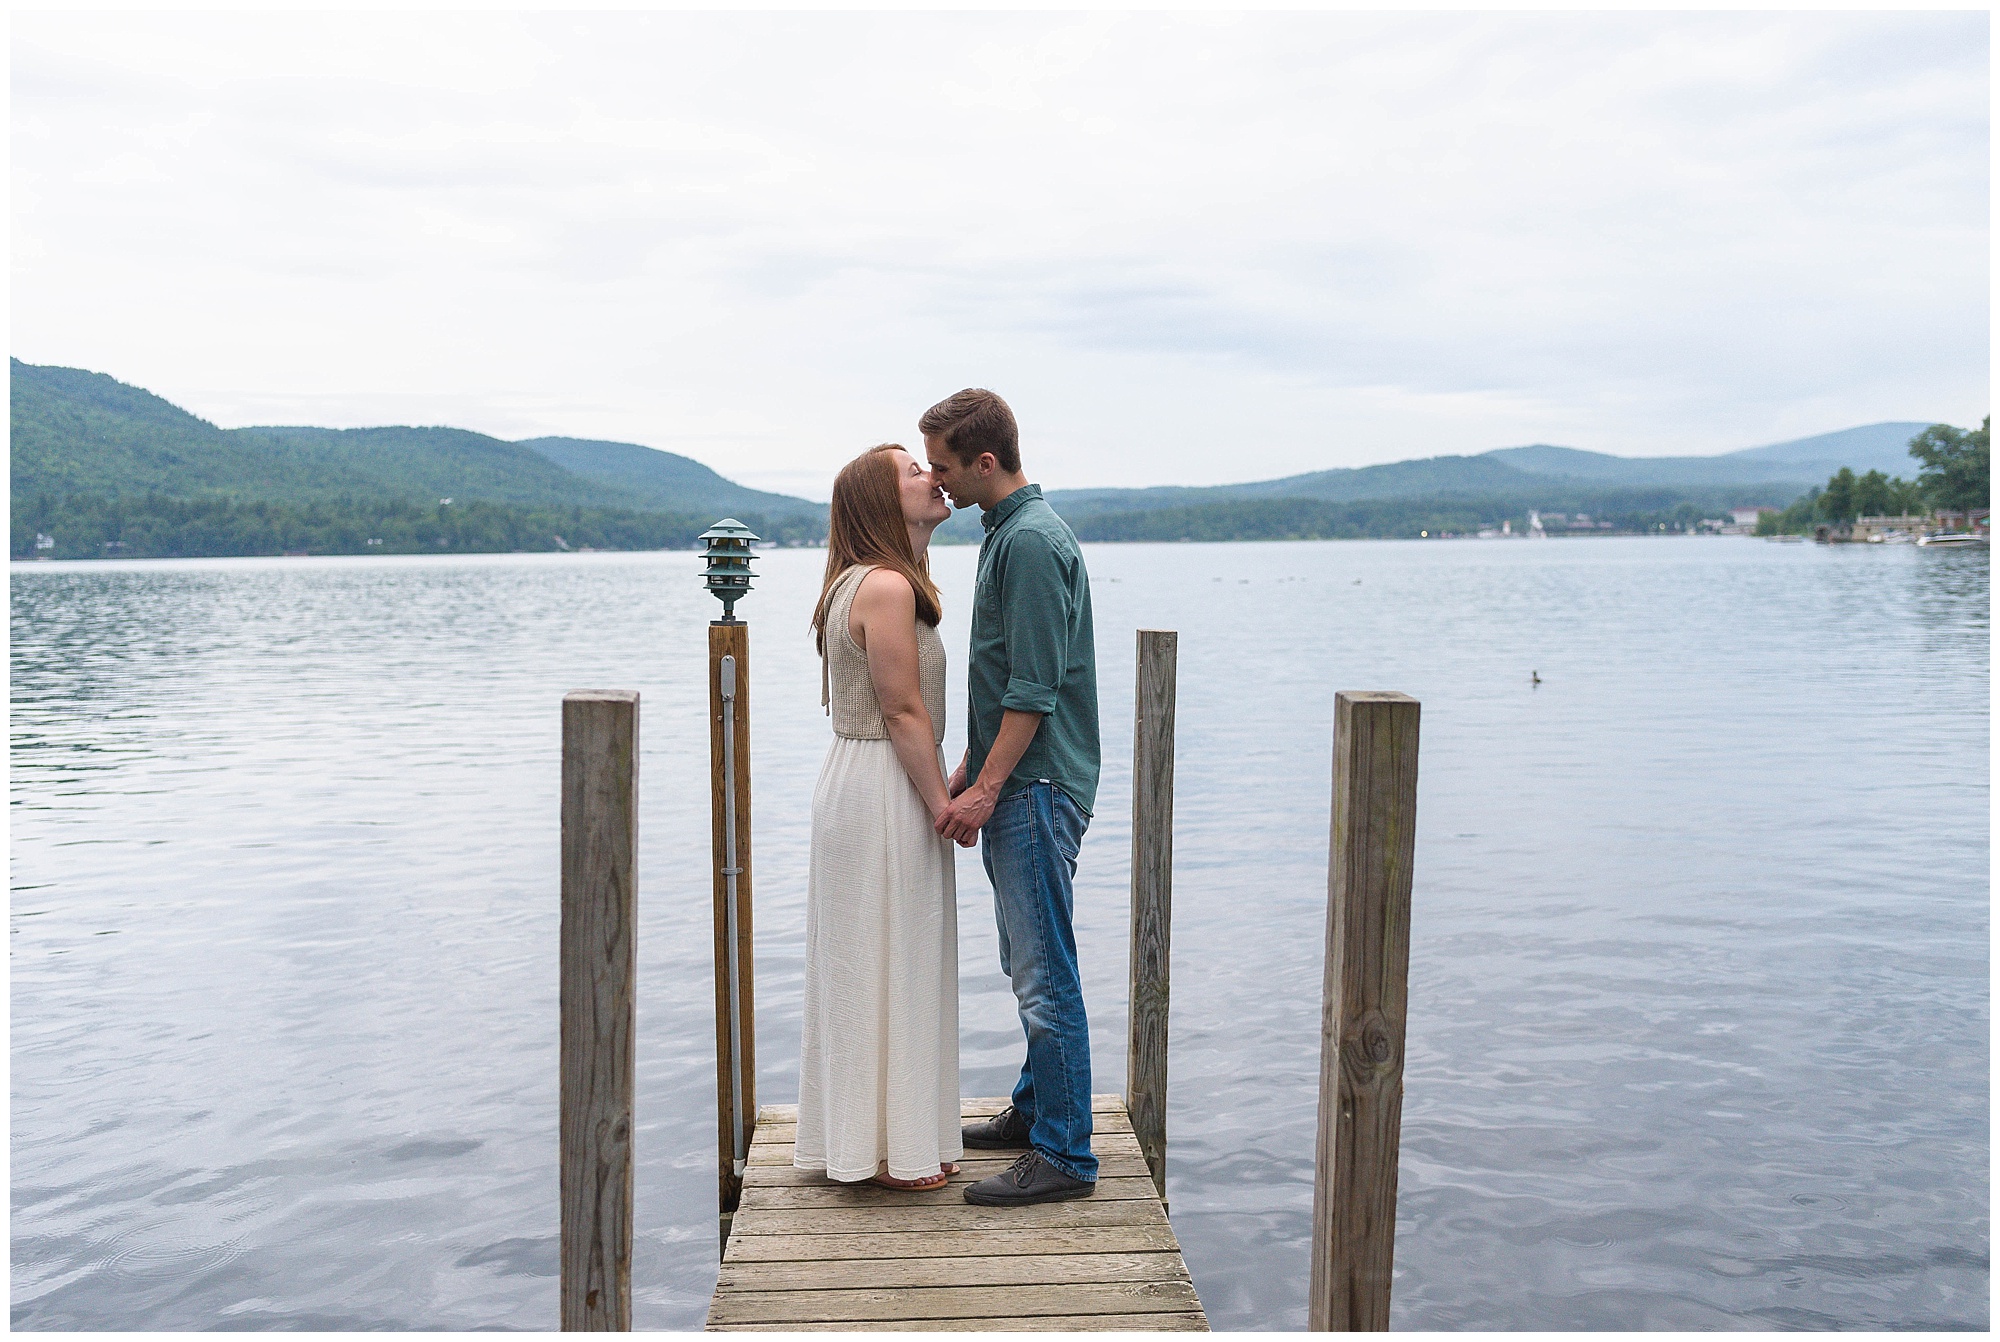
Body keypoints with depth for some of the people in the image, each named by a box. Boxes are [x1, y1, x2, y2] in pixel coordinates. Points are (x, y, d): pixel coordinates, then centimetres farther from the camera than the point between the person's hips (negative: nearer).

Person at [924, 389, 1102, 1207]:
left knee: (1044, 973, -5)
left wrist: (987, 787, -19)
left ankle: (1064, 1157, 3)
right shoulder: (1008, 532, 16)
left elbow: (1035, 687, -21)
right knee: (1027, 964, 18)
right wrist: (970, 766, 21)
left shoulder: (1031, 541, -17)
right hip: (1012, 782, 10)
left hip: (1035, 789, -10)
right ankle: (1035, 1109, 31)